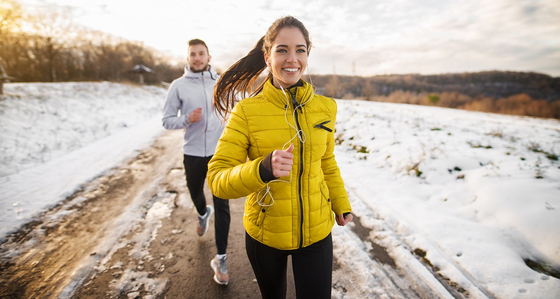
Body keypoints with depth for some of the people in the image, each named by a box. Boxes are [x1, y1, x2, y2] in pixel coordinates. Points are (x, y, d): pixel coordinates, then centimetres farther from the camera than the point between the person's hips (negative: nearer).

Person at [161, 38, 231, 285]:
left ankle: (221, 258, 10)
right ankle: (203, 214, 59)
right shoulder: (178, 85, -1)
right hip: (193, 154, 1)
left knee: (222, 205, -3)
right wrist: (187, 119, -19)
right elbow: (167, 120, 0)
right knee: (195, 194, 22)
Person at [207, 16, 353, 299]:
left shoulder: (325, 107, -5)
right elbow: (217, 179, -19)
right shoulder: (246, 111, -16)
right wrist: (263, 169, -36)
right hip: (265, 235, -1)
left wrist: (341, 204, 14)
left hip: (316, 232, 2)